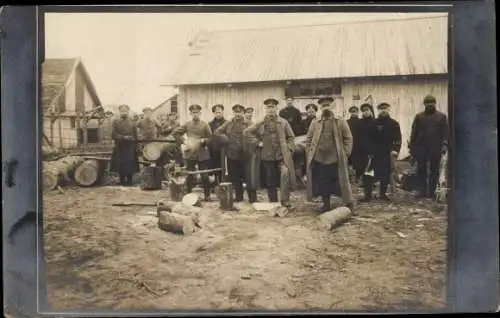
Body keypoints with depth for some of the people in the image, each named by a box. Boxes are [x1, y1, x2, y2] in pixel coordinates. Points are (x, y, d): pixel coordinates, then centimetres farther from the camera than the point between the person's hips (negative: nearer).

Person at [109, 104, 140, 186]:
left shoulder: (132, 122, 10)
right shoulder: (115, 122, 5)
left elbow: (135, 136, 7)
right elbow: (114, 134, -4)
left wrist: (136, 147, 0)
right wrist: (123, 137, -16)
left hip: (130, 148, 1)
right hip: (120, 148, -1)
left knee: (130, 165, -1)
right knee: (121, 166, 0)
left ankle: (129, 181, 7)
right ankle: (122, 181, 9)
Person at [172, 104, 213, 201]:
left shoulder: (205, 125, 0)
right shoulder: (187, 125, 3)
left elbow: (211, 138, 2)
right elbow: (175, 133, 8)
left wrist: (203, 140, -16)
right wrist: (183, 141, -3)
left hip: (203, 154, -1)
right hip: (190, 153, 1)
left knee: (205, 176, 1)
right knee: (189, 176, 7)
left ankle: (207, 195, 11)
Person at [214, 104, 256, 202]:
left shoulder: (248, 124, -2)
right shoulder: (228, 124, 9)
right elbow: (216, 132, 9)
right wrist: (225, 139, -3)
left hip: (244, 155, -4)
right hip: (232, 155, 4)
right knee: (235, 178, 13)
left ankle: (253, 198, 8)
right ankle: (238, 197, 26)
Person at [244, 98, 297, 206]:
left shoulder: (283, 122, 5)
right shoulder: (260, 123, 5)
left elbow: (291, 137, 10)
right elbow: (246, 132, 9)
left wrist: (289, 149, -3)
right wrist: (258, 141, 3)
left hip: (282, 155, -1)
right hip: (267, 156, 1)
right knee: (271, 181, 9)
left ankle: (285, 200, -2)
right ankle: (273, 202, 18)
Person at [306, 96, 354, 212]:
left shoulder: (341, 122, 2)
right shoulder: (315, 123, 9)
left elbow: (348, 138, 2)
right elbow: (309, 139, 13)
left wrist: (345, 153, -6)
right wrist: (310, 153, 4)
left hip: (336, 158, -3)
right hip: (319, 158, 3)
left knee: (340, 182, 1)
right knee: (322, 183, 8)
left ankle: (348, 204, 11)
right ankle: (326, 204, 20)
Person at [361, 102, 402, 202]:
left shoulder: (394, 123, 5)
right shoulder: (374, 123, 3)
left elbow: (398, 138, -1)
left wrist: (396, 150, -14)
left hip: (387, 153, 1)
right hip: (374, 152, -1)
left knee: (385, 174, 8)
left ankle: (383, 193, 20)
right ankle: (368, 194, 0)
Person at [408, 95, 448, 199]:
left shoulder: (442, 117, 8)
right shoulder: (419, 117, 11)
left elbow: (445, 132, 2)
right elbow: (414, 132, 8)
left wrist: (444, 144, -11)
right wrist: (412, 146, 1)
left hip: (435, 148, -1)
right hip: (421, 148, 1)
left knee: (434, 170, 2)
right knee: (421, 170, -1)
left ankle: (431, 192, 7)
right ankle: (422, 191, 4)